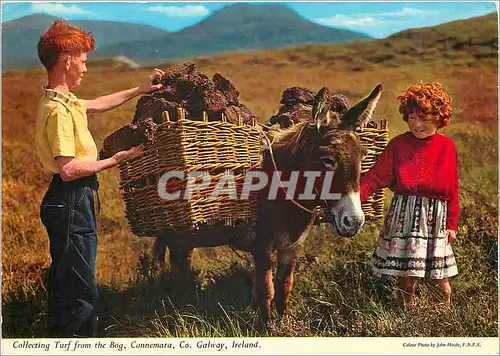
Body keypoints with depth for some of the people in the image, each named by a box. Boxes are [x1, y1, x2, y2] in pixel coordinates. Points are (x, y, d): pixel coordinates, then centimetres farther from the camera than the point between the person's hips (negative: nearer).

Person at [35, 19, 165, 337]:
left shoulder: (64, 101, 11)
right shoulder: (58, 109, -20)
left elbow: (98, 104, 31)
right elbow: (68, 170, -25)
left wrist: (139, 90, 34)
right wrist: (117, 159, -16)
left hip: (72, 203, 11)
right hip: (72, 204, -11)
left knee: (65, 283, 20)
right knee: (81, 290, -5)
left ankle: (60, 335, 33)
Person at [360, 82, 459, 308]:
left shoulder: (447, 147, 1)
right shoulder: (398, 145, -2)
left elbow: (452, 188, 5)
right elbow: (376, 177, -8)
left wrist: (452, 224, 5)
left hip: (435, 216, 1)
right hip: (403, 214, 0)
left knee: (439, 275, 5)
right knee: (406, 273, 4)